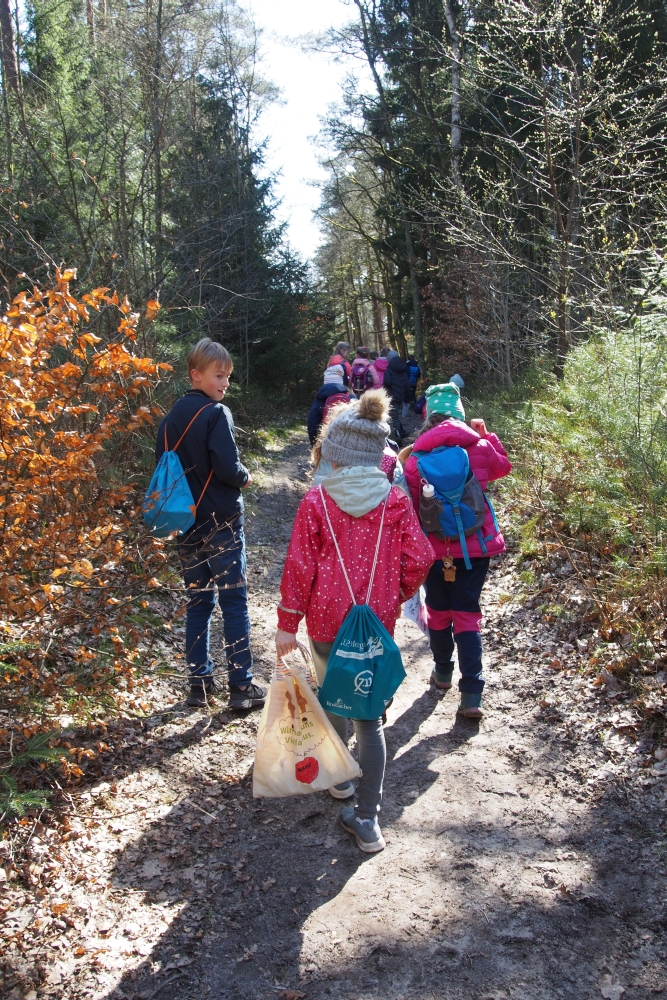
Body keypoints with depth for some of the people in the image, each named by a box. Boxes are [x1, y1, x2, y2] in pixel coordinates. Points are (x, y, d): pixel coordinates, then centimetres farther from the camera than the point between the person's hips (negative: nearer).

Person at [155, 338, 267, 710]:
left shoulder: (172, 416, 8)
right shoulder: (216, 413, -13)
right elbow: (228, 468, -21)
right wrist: (246, 478, -2)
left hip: (187, 524, 6)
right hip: (221, 522, -6)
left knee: (198, 601, 14)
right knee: (234, 602, 2)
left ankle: (200, 684, 20)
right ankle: (242, 686, 7)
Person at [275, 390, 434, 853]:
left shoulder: (317, 501, -10)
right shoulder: (396, 501, -6)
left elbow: (299, 566, -9)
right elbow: (419, 561, -4)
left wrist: (287, 622, 0)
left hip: (326, 622, -1)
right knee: (369, 716, 9)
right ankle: (367, 819, 9)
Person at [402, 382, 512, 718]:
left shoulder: (417, 457, -8)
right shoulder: (479, 447, -5)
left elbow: (410, 504, -5)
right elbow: (503, 466, 17)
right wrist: (486, 435, 22)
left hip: (436, 547, -1)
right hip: (476, 544, 1)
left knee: (439, 611, 19)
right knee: (467, 615, 5)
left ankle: (442, 672, 37)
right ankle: (471, 695, -1)